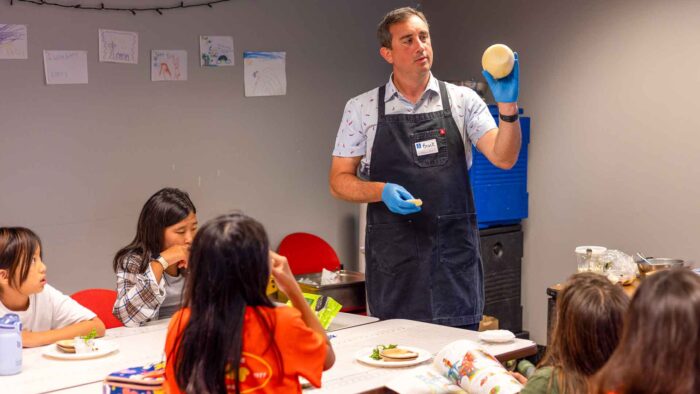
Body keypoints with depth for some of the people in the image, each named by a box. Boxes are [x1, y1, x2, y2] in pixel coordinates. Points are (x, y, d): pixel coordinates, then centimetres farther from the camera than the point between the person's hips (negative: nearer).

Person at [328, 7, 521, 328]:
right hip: (393, 256, 0)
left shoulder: (462, 100, 5)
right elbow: (339, 181, 5)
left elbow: (503, 157, -6)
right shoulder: (361, 108, 4)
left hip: (454, 254, 0)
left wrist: (507, 106, -22)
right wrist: (382, 191, -13)